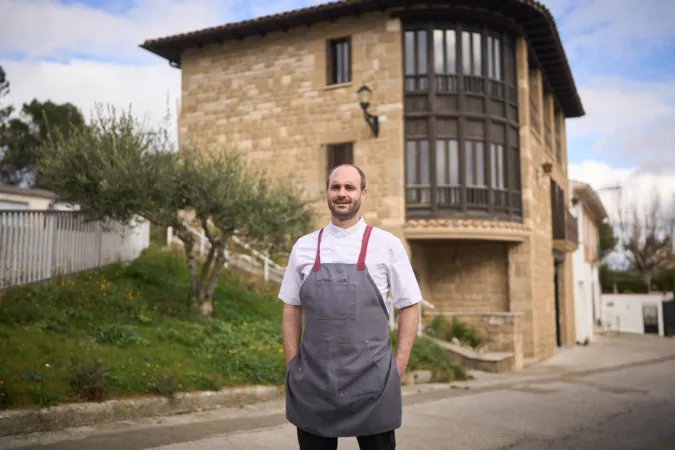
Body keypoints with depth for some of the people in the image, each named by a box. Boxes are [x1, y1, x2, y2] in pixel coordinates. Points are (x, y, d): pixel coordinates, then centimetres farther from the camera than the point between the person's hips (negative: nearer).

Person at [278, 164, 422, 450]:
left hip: (371, 379, -2)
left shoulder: (387, 245, -1)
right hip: (313, 380, 2)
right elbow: (292, 310, 10)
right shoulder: (304, 247, 6)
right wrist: (293, 368, 4)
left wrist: (398, 367, -3)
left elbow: (408, 307, 2)